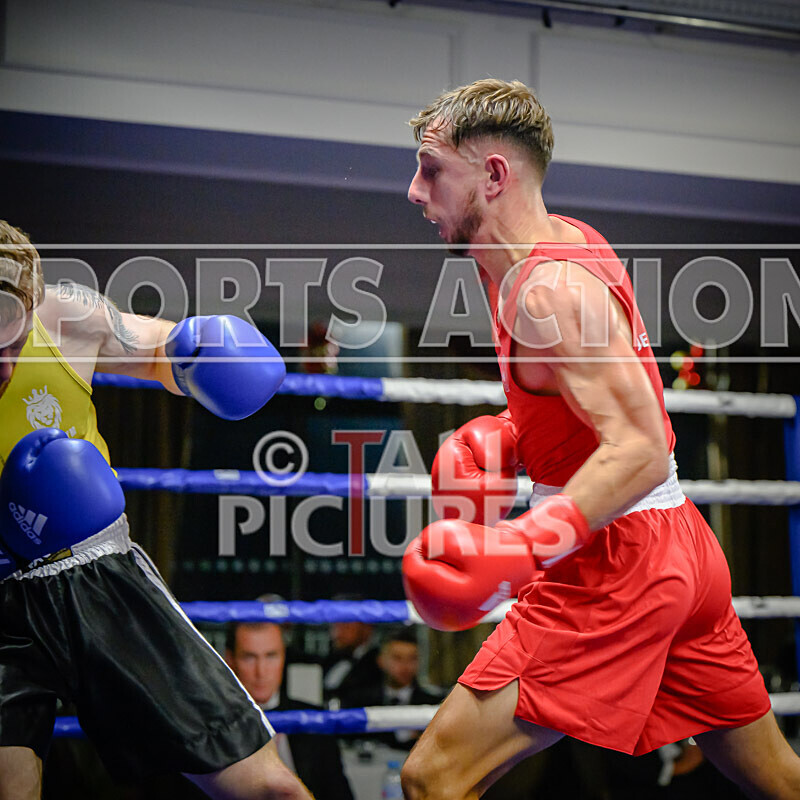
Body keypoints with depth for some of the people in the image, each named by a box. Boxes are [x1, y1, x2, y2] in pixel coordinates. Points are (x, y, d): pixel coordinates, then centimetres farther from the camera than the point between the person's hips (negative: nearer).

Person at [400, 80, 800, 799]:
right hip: (683, 545, 10)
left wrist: (521, 547, -36)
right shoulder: (567, 238, 12)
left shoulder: (549, 288, -18)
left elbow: (641, 451, -27)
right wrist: (515, 441, 16)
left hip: (616, 564, -10)